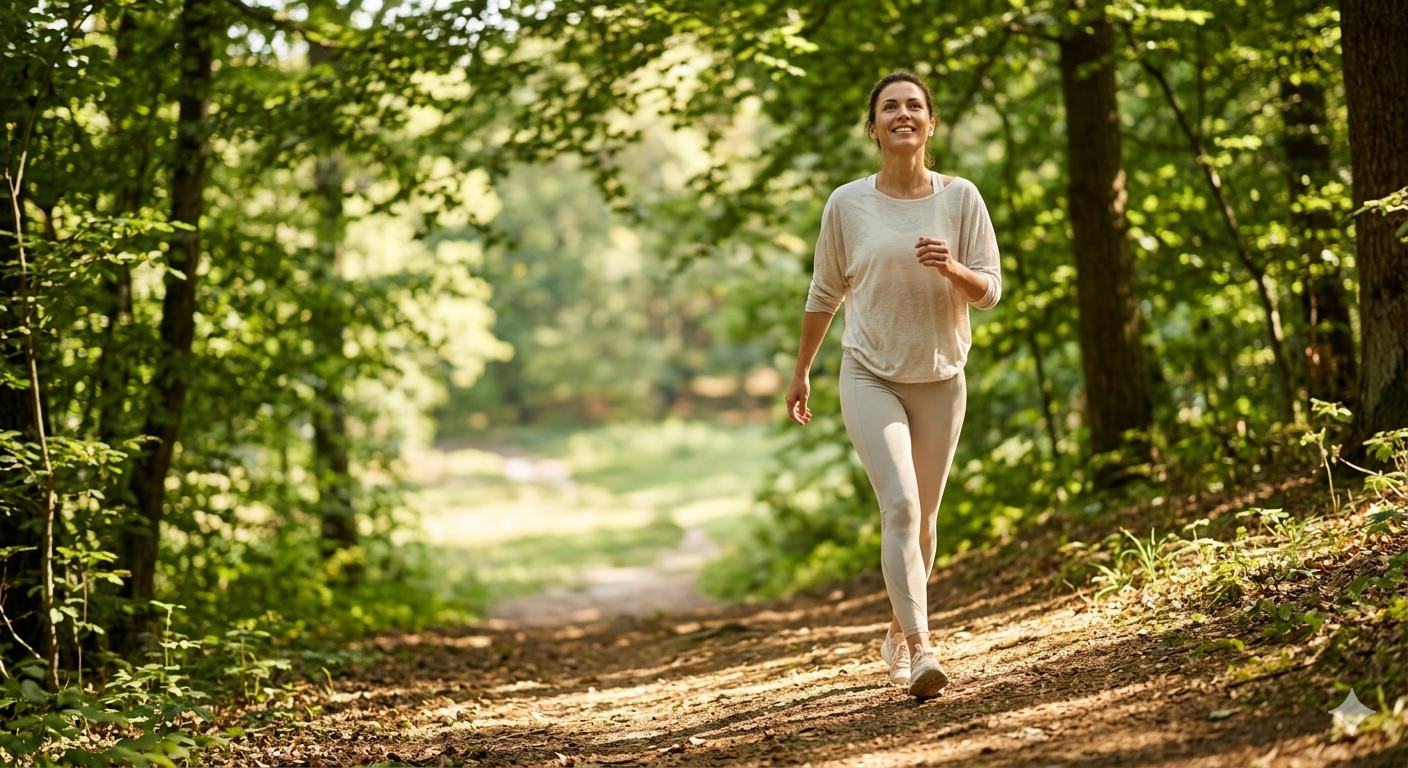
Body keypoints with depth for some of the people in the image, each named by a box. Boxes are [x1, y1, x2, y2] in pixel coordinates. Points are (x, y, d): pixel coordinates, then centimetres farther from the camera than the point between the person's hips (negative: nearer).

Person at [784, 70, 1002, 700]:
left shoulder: (960, 198, -3)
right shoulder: (848, 204, -5)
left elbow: (990, 292, -2)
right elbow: (824, 294, 7)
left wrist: (953, 269, -24)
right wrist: (801, 371, 15)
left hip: (940, 380, 2)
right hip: (870, 376, -2)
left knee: (922, 517, 13)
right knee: (899, 505, -19)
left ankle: (898, 632, 34)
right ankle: (920, 649, -24)